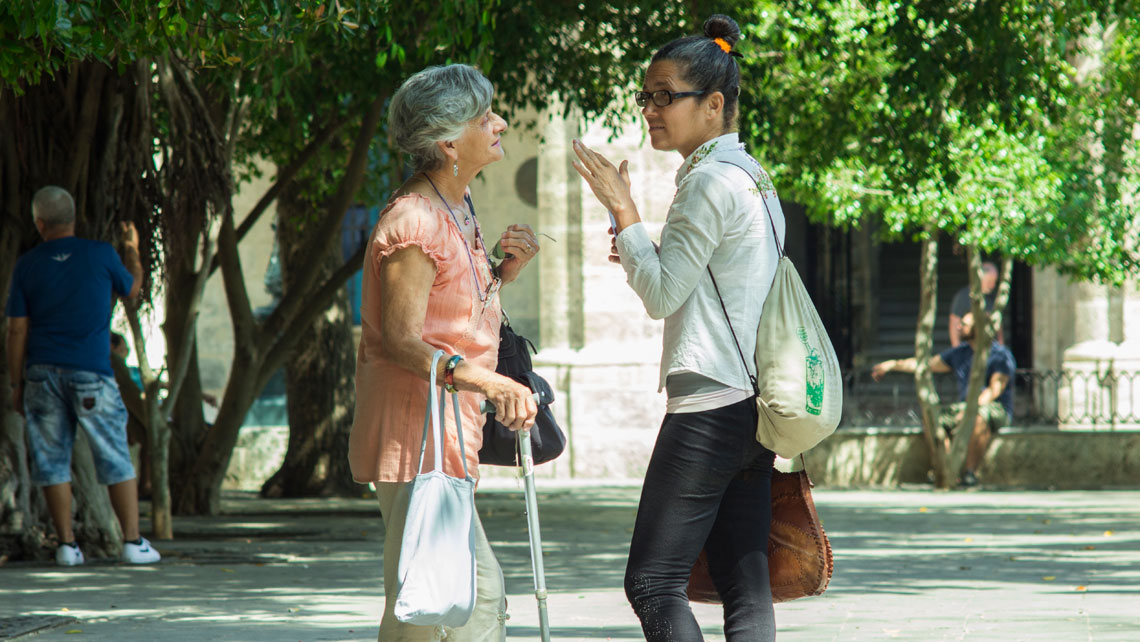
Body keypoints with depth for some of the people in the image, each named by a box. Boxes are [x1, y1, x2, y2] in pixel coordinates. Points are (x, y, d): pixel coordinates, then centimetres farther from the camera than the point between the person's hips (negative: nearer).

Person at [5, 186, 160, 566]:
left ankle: (67, 545, 3)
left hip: (42, 373, 1)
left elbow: (17, 329, 2)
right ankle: (133, 542, 1)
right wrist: (132, 249, 34)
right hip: (91, 374, -1)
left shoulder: (28, 265, 2)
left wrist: (17, 384, 8)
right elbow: (132, 289, 18)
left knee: (52, 459, 7)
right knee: (116, 459, 4)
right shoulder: (101, 255, -1)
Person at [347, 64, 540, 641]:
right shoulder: (414, 223, -17)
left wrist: (507, 268, 7)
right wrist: (483, 380, -34)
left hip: (446, 432, 10)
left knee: (480, 593, 13)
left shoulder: (457, 211, 15)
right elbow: (402, 338, -23)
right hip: (416, 429, -10)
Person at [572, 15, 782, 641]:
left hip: (709, 407, -10)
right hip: (753, 402, 10)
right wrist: (639, 251, 16)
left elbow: (663, 295, -13)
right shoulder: (754, 177, 17)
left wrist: (622, 210, -6)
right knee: (746, 588, 5)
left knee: (652, 582, -7)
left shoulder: (710, 180, -12)